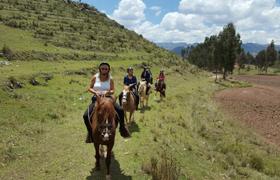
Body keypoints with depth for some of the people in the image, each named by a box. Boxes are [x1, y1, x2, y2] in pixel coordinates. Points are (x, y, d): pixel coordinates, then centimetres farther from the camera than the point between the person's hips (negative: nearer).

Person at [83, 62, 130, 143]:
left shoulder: (110, 79, 0)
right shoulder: (95, 77, 0)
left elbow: (113, 90, -1)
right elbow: (89, 88, 2)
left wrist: (108, 92, -23)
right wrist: (95, 92, -18)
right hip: (96, 99, 0)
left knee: (120, 110, -22)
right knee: (86, 116, -17)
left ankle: (122, 127, 1)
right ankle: (90, 132, 8)